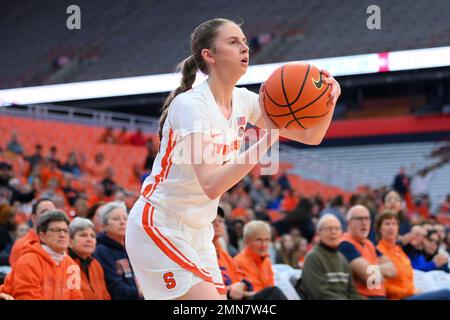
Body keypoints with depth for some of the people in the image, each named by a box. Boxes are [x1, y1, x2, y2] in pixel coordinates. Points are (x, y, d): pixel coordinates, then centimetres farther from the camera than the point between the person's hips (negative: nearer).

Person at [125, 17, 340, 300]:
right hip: (159, 226, -8)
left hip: (197, 232, 8)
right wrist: (268, 136, -36)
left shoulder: (243, 100, 2)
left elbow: (310, 136, 4)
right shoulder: (190, 104, -20)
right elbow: (212, 184, -31)